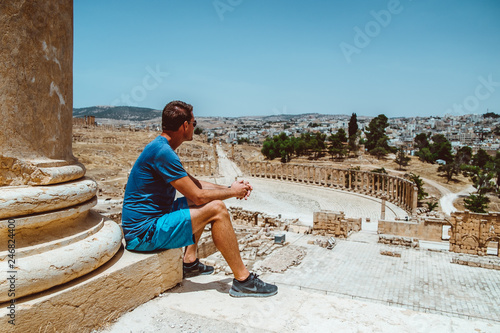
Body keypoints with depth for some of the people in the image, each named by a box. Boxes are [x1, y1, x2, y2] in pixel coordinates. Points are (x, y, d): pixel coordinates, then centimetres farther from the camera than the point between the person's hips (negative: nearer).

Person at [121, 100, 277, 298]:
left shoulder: (161, 148, 11)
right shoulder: (162, 152, -21)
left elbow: (194, 183, 18)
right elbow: (198, 196, -21)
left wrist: (229, 188, 8)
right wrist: (232, 192, -5)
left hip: (149, 221, 10)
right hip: (144, 233, -10)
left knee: (208, 203, 20)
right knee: (217, 209, -17)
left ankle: (190, 262, 20)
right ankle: (243, 280, -8)